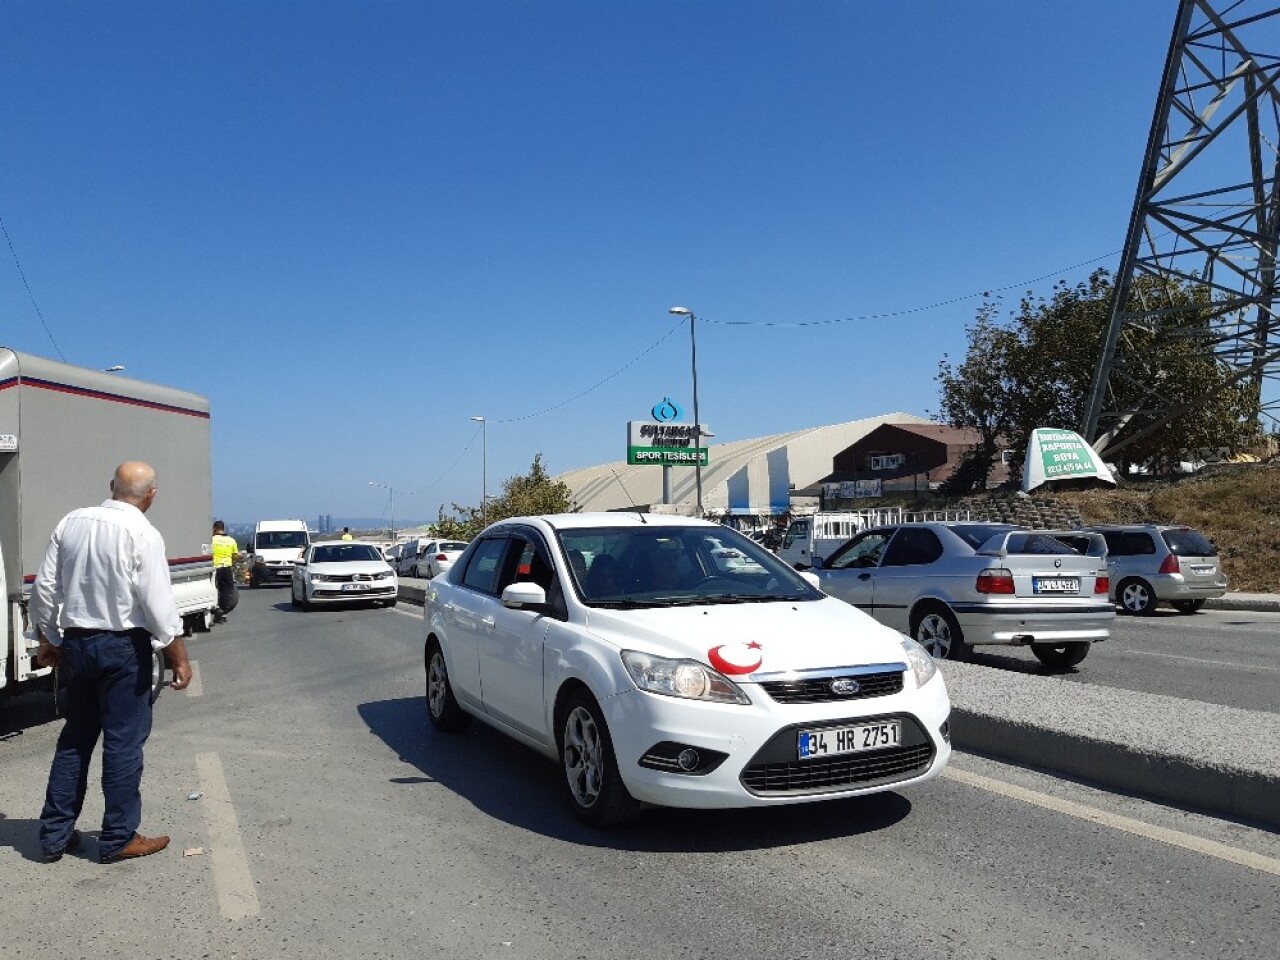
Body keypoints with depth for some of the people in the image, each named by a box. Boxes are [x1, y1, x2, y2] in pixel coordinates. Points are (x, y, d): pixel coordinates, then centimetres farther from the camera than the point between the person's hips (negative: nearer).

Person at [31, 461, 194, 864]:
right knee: (123, 741, 4)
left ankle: (54, 834, 23)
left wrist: (48, 640, 18)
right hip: (122, 647, -6)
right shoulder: (142, 534, -15)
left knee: (75, 737, 17)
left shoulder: (71, 522, 3)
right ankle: (118, 839, 13)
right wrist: (178, 657, -9)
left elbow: (44, 587, 7)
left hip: (75, 642, 6)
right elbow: (158, 603, -17)